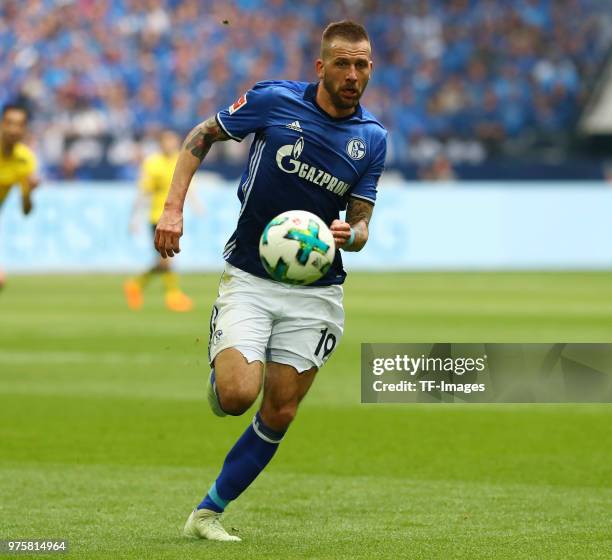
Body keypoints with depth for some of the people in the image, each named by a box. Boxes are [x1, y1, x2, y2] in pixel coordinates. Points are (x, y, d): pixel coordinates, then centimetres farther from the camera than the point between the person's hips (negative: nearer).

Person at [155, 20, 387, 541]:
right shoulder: (274, 101, -8)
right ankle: (219, 375, 17)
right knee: (238, 395, -21)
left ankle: (208, 513, 14)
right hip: (249, 278, -3)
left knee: (279, 414, 0)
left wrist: (349, 235, -22)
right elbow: (202, 136, 5)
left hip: (315, 290, 3)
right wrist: (174, 208, -5)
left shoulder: (372, 138, 0)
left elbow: (360, 225, 3)